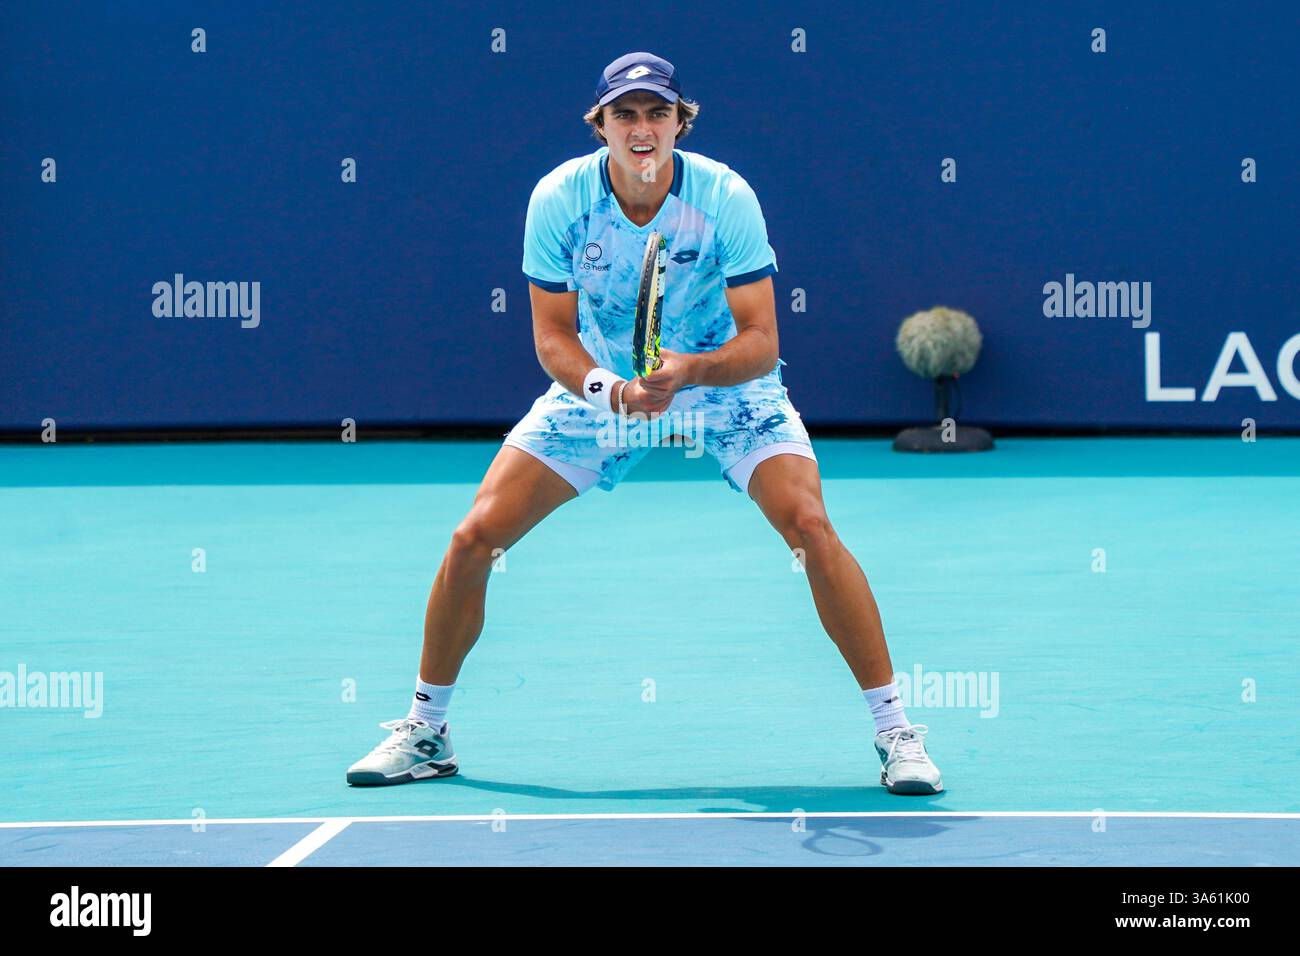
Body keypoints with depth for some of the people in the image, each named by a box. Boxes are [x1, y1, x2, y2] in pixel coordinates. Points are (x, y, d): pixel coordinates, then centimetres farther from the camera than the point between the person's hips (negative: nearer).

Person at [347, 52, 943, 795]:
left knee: (811, 528, -24)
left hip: (724, 378, -2)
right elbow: (553, 335, -13)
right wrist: (609, 389, -33)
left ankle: (895, 729, -12)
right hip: (600, 381, 2)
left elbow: (760, 340, -23)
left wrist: (690, 370, -42)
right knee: (475, 538, -8)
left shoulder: (726, 198, -25)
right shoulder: (559, 199, -20)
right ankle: (426, 729, 12)